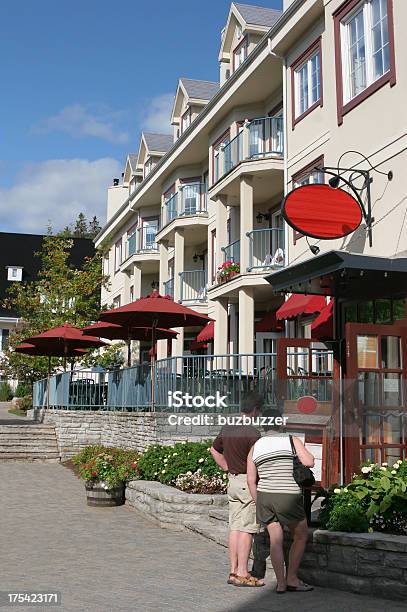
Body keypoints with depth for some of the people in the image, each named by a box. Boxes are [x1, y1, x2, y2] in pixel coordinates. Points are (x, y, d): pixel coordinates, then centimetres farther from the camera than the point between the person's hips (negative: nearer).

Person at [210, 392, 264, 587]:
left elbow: (214, 450, 22)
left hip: (232, 481, 8)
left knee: (234, 527, 11)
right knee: (246, 529, -3)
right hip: (248, 482, -8)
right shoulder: (252, 432, -17)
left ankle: (233, 571, 16)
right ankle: (242, 574, 0)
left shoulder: (227, 428, 9)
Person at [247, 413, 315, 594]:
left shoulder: (255, 447, 10)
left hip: (264, 496, 4)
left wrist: (258, 503, 15)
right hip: (288, 497, -4)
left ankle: (280, 583, 9)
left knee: (275, 539, 10)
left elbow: (251, 480, 7)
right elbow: (309, 462, -12)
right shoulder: (292, 440, -1)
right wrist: (307, 453, 10)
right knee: (301, 536, 14)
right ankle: (291, 579, 14)